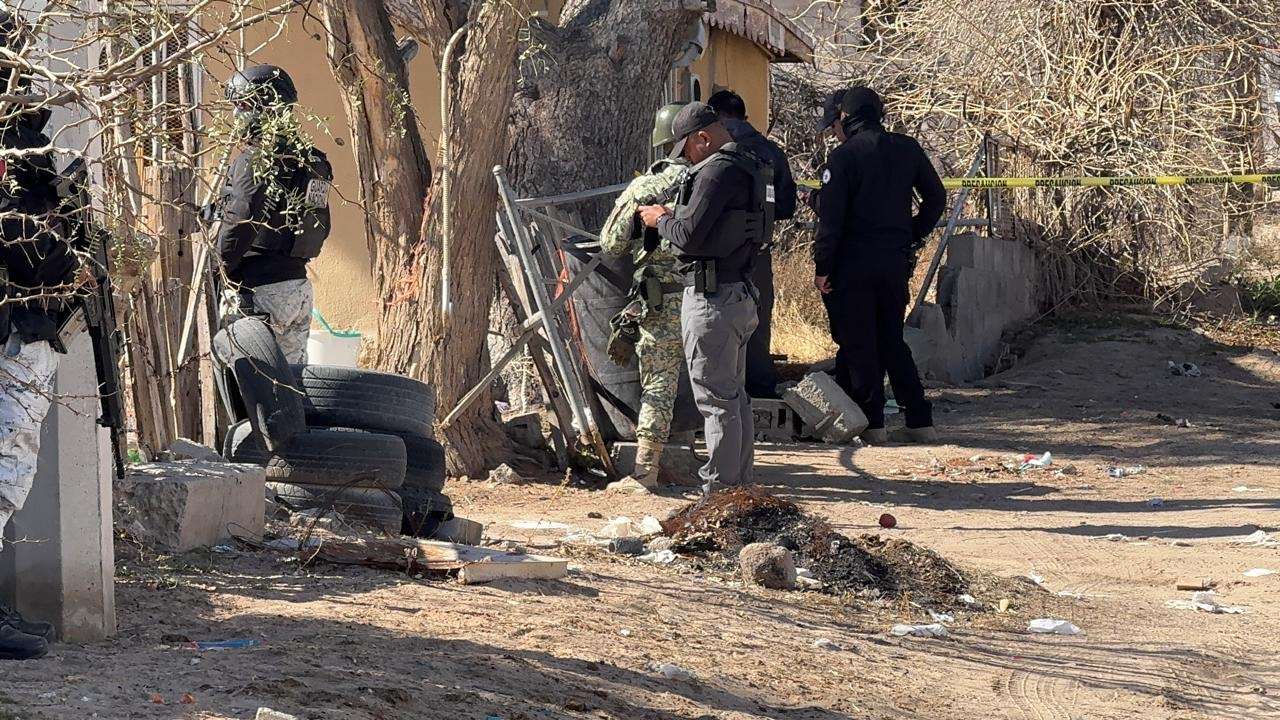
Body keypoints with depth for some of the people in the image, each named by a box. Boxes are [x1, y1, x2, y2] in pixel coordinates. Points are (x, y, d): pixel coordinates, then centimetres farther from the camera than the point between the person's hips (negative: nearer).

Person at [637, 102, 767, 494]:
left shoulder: (716, 172, -18)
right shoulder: (747, 168, 14)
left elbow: (691, 236, -21)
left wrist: (661, 220, -2)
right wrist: (674, 217, 14)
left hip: (711, 298, -10)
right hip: (739, 294, 10)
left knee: (715, 396, -5)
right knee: (734, 393, 16)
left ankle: (719, 485, -2)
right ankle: (740, 477, 23)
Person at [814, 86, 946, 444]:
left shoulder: (843, 156, -9)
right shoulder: (907, 149, 6)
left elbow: (830, 217, -12)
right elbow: (936, 197, 11)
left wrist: (822, 266, -8)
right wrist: (913, 237, 17)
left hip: (854, 263, -5)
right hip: (896, 262, 5)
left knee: (859, 344, 3)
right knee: (893, 341, 15)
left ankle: (871, 422, 3)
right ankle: (919, 420, 10)